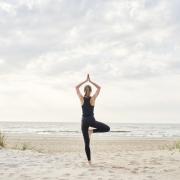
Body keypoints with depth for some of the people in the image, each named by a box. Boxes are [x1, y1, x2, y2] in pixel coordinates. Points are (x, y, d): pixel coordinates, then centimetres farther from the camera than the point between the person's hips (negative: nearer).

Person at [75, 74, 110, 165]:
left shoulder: (82, 98, -2)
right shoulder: (93, 98, -5)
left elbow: (76, 87, 9)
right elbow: (99, 88, 6)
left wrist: (85, 80, 11)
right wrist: (90, 81, 8)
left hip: (84, 121, 3)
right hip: (91, 120, -2)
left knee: (86, 143, 6)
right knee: (107, 128, 13)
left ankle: (89, 160, 3)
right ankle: (92, 131, -2)